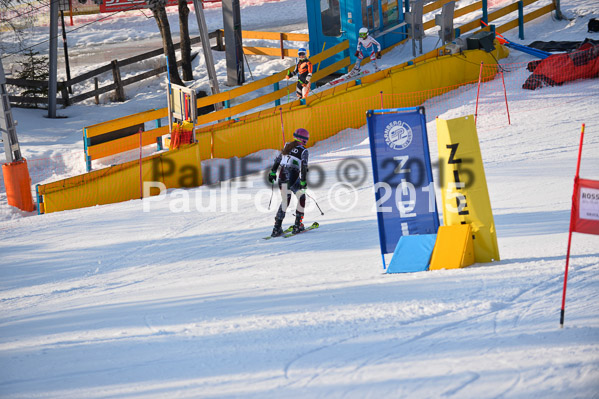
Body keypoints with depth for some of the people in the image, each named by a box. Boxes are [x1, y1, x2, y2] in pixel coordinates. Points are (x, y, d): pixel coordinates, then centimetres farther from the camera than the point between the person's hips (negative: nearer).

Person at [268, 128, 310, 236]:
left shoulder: (287, 146, 12)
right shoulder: (303, 151, -6)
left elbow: (277, 160, 17)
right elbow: (304, 167, -13)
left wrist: (272, 172, 25)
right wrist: (303, 181, -11)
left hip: (282, 176, 5)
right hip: (294, 178, -5)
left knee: (285, 201, 17)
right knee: (301, 198, 16)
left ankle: (277, 228, 10)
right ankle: (297, 225, 12)